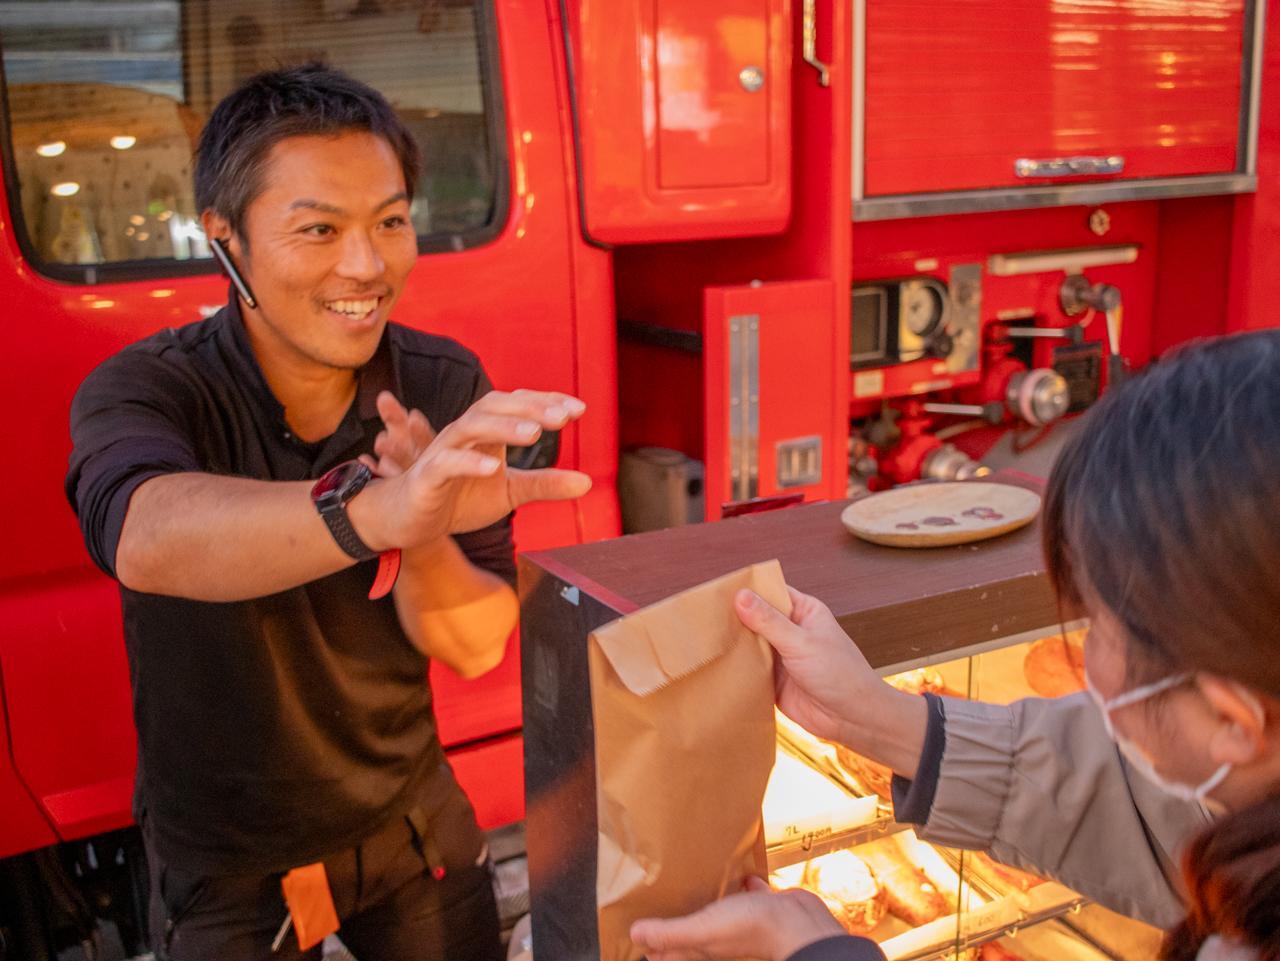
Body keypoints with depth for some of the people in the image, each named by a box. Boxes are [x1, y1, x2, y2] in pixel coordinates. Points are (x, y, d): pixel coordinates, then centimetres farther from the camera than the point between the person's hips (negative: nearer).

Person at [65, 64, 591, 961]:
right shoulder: (141, 389, -22)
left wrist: (423, 542, -37)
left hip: (415, 821, 3)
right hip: (227, 863, -2)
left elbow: (475, 648, -15)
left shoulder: (446, 389, -15)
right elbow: (147, 538, -45)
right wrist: (375, 509, -64)